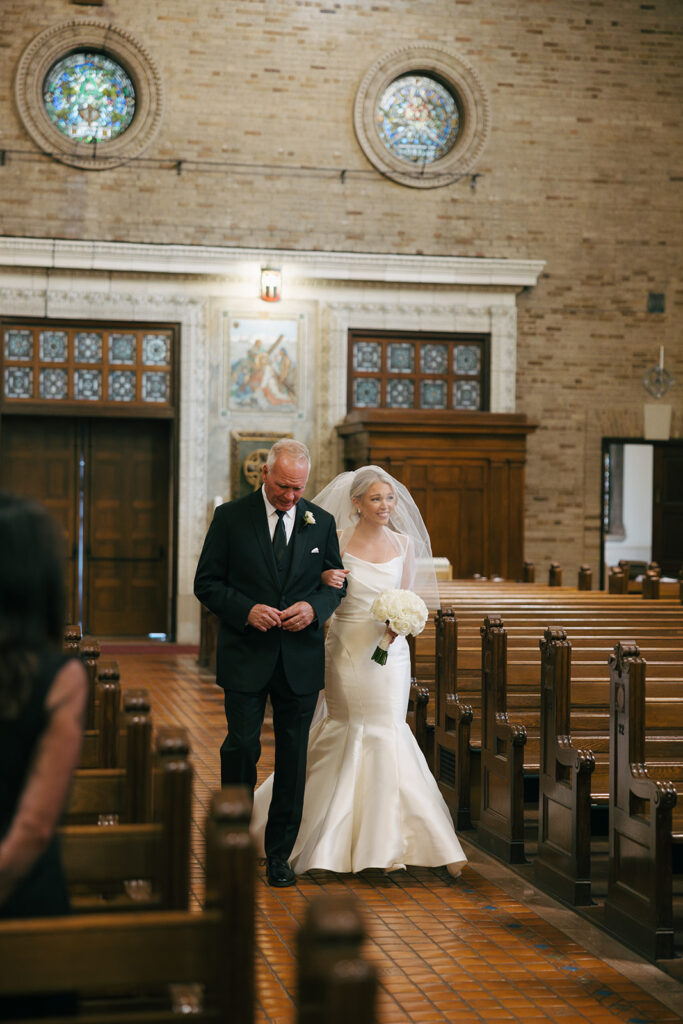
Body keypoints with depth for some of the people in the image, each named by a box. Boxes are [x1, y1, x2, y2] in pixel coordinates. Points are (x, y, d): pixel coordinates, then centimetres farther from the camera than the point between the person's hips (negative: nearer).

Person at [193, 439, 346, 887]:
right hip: (246, 656, -2)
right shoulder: (231, 517, -2)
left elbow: (336, 583, 12)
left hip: (301, 659, 2)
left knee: (293, 755, 6)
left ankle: (279, 853, 17)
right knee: (242, 745, -6)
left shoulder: (321, 522, 5)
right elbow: (206, 582, -2)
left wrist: (314, 607, -10)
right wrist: (246, 610, -17)